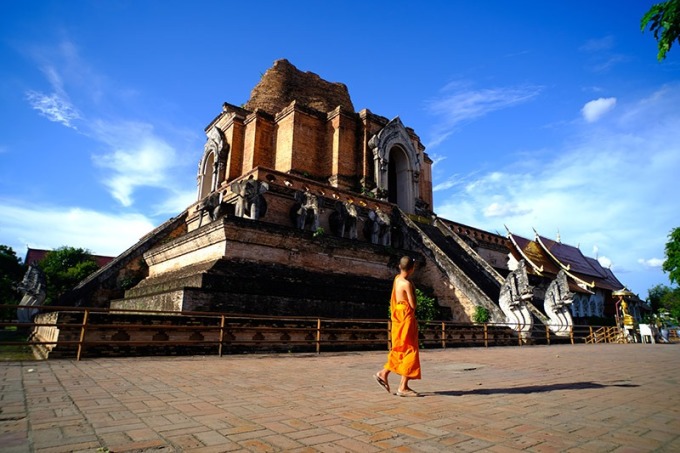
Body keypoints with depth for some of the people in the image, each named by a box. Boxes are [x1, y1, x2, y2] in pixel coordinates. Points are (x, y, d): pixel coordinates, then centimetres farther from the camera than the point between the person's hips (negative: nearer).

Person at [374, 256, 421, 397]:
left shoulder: (397, 278, 7)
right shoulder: (407, 284, -18)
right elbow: (413, 305, -15)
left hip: (398, 319, 9)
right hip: (407, 319, -9)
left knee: (400, 351, 19)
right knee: (410, 352, -1)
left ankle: (383, 373, 20)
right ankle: (403, 387, 4)